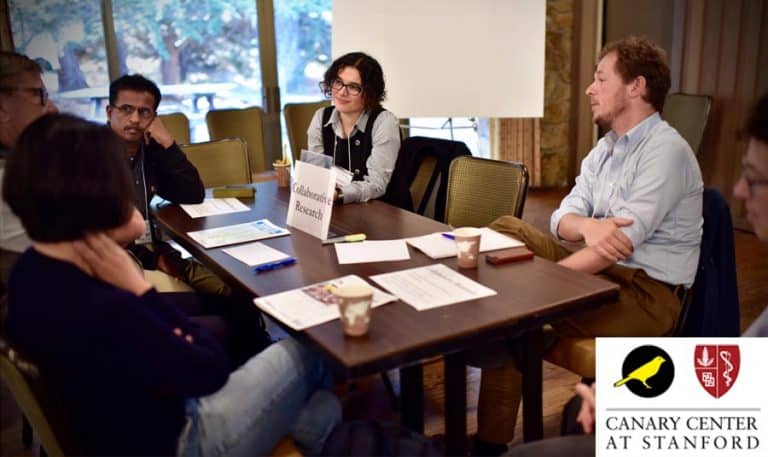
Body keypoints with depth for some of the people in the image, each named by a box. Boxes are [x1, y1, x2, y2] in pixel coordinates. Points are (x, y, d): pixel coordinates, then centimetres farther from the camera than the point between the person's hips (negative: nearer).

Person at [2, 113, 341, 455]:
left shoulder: (31, 271, -8)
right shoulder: (106, 311, -38)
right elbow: (212, 370, -23)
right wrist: (137, 286, -26)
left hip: (125, 424, 8)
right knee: (303, 356, 13)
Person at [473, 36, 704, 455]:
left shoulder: (664, 150, -17)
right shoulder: (605, 148, 12)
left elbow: (621, 242, -26)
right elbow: (563, 217, 1)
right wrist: (587, 225, -25)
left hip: (646, 291, -9)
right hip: (603, 270, 9)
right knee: (506, 229, -6)